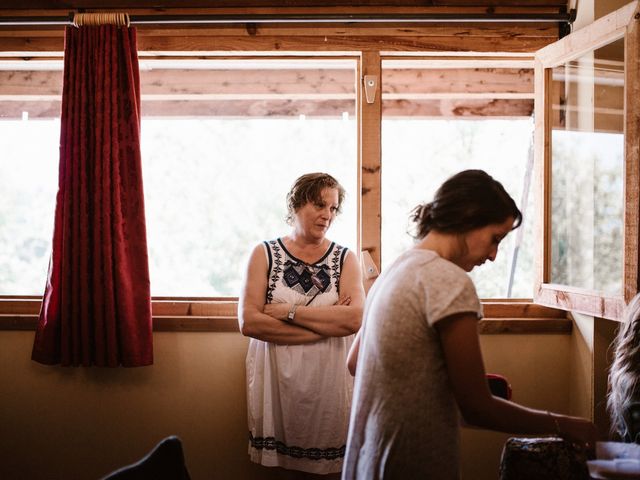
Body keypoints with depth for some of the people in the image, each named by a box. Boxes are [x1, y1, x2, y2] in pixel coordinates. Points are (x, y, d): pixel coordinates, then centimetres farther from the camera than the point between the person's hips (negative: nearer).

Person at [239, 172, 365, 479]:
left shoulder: (345, 259, 4)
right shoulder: (265, 254, 1)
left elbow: (354, 319, -13)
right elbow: (248, 322, -11)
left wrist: (288, 311, -14)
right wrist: (326, 324, -14)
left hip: (330, 380, 1)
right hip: (278, 378, 0)